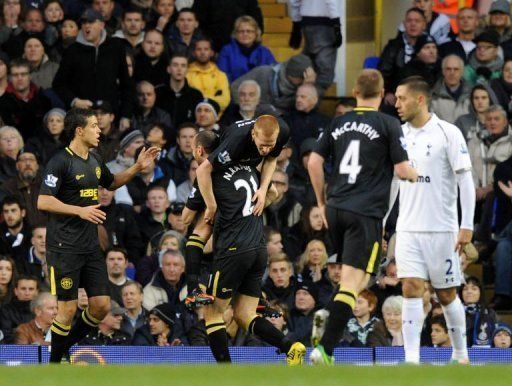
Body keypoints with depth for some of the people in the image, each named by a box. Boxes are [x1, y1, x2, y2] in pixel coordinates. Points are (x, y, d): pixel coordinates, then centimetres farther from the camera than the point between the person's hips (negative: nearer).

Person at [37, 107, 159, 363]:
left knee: (101, 305, 3)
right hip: (65, 247, -8)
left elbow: (112, 183, 32)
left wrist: (137, 167, 19)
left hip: (90, 245, 8)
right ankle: (54, 364, 8)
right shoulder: (60, 162, -12)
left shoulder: (95, 160, 12)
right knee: (68, 308, -6)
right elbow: (43, 202, -18)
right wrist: (80, 211, -23)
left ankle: (66, 347, 22)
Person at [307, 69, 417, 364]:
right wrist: (416, 175, 17)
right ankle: (325, 349, -21)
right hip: (366, 213, -6)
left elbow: (314, 162, 9)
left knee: (355, 279, 21)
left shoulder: (339, 124, 11)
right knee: (353, 281, -9)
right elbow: (402, 169, -6)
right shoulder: (388, 125, -4)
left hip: (336, 208, 6)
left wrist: (322, 202, 19)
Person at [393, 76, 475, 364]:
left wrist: (467, 226, -13)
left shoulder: (448, 134, -7)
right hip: (408, 229, 4)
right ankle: (411, 360, -13)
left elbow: (466, 180, -8)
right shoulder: (400, 135, 9)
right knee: (411, 289, -9)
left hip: (441, 229, -4)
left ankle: (461, 354, 22)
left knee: (447, 294, 5)